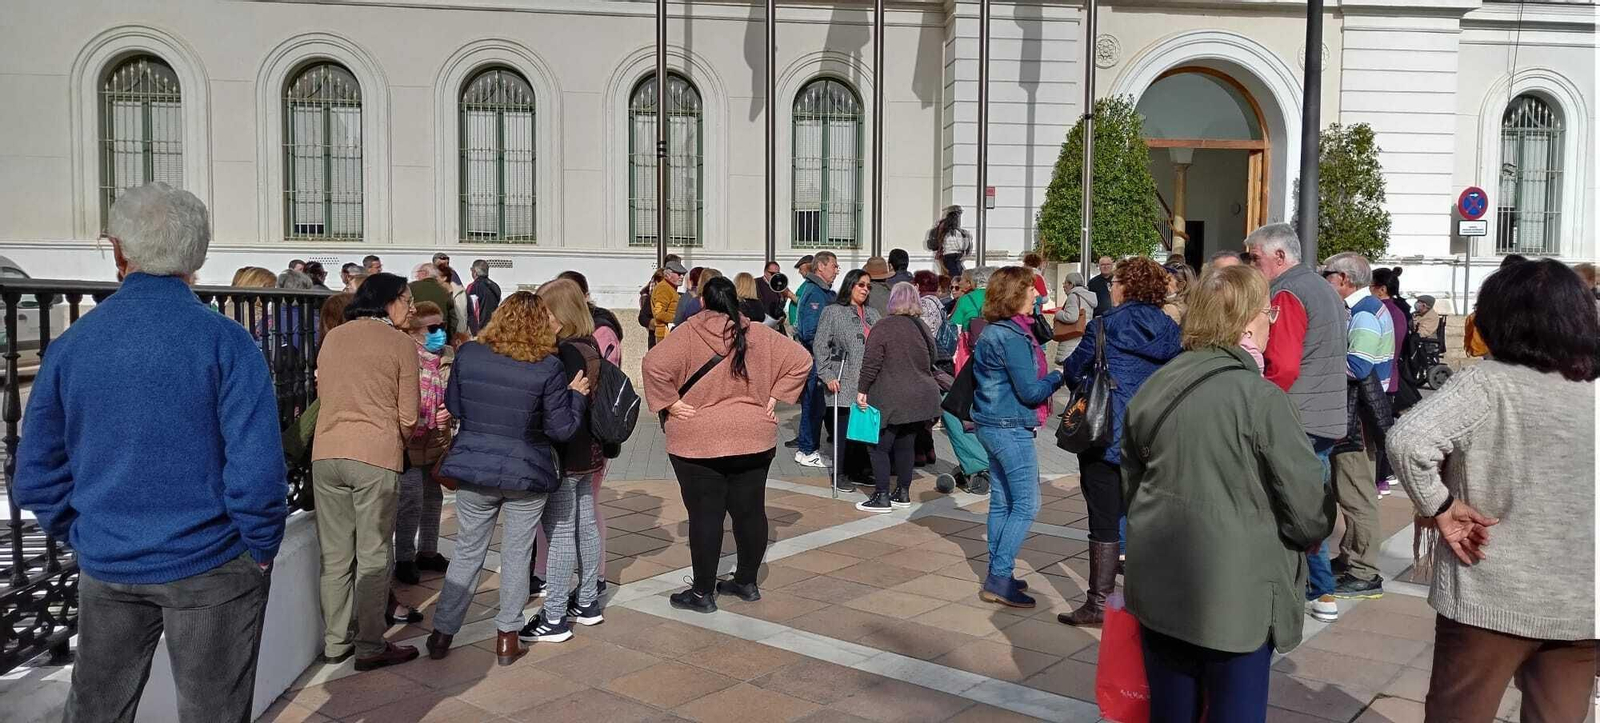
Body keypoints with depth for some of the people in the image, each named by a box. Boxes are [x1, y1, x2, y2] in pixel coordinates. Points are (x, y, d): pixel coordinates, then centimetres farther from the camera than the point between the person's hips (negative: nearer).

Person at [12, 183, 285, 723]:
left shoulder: (70, 345, -3)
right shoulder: (226, 342, -15)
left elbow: (35, 476, 1)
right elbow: (257, 470, -21)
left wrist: (82, 537, 13)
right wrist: (262, 548, -6)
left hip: (106, 569, 4)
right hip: (209, 566, -3)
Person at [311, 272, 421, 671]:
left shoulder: (332, 338, 11)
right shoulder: (401, 343, -3)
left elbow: (322, 394, 19)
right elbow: (408, 416, -2)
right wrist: (397, 442, 18)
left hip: (326, 453, 5)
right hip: (376, 457, -5)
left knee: (335, 555, 13)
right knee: (373, 557, 4)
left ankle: (335, 641, 23)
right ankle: (370, 647, 10)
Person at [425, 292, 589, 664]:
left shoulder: (468, 354, -5)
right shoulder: (548, 367, -14)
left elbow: (453, 406, 7)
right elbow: (561, 429, -9)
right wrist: (577, 395, 5)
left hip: (474, 469, 2)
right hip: (527, 473, -2)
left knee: (468, 550, 15)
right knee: (516, 555, 12)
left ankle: (441, 633, 20)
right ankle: (507, 638, 18)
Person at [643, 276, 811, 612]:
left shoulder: (689, 334, -9)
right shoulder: (758, 335, 2)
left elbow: (654, 364, -21)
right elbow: (801, 359, 3)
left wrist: (669, 403, -11)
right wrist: (774, 397, 4)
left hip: (699, 442, -4)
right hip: (754, 438, 4)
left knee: (705, 515, 3)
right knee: (750, 510, 14)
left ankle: (703, 592, 11)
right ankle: (747, 582, 26)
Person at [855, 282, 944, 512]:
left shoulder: (883, 327, -10)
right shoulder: (922, 328, 8)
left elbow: (871, 363, -14)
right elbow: (933, 359, 16)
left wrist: (862, 390, -8)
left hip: (891, 400, -6)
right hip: (919, 398, 6)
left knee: (880, 447, 1)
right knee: (906, 446, 14)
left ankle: (882, 497, 0)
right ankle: (903, 493, 21)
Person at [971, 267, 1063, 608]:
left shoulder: (994, 331, 12)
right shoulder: (1012, 337, -19)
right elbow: (1030, 391, -18)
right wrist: (1058, 376, -4)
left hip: (992, 424, 10)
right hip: (1011, 429, -10)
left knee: (1002, 501, 15)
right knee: (1026, 505, -5)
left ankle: (998, 574, 22)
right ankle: (999, 579, -5)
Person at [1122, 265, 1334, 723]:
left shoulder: (1153, 388, 4)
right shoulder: (1260, 397, -16)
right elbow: (1309, 508, -12)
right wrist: (1314, 529, 10)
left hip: (1158, 585, 6)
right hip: (1236, 593, -6)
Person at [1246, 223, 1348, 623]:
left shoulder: (1287, 294, -13)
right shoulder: (1325, 289, 17)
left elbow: (1282, 367, -22)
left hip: (1295, 421, -10)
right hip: (1328, 420, 10)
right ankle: (1322, 593, 22)